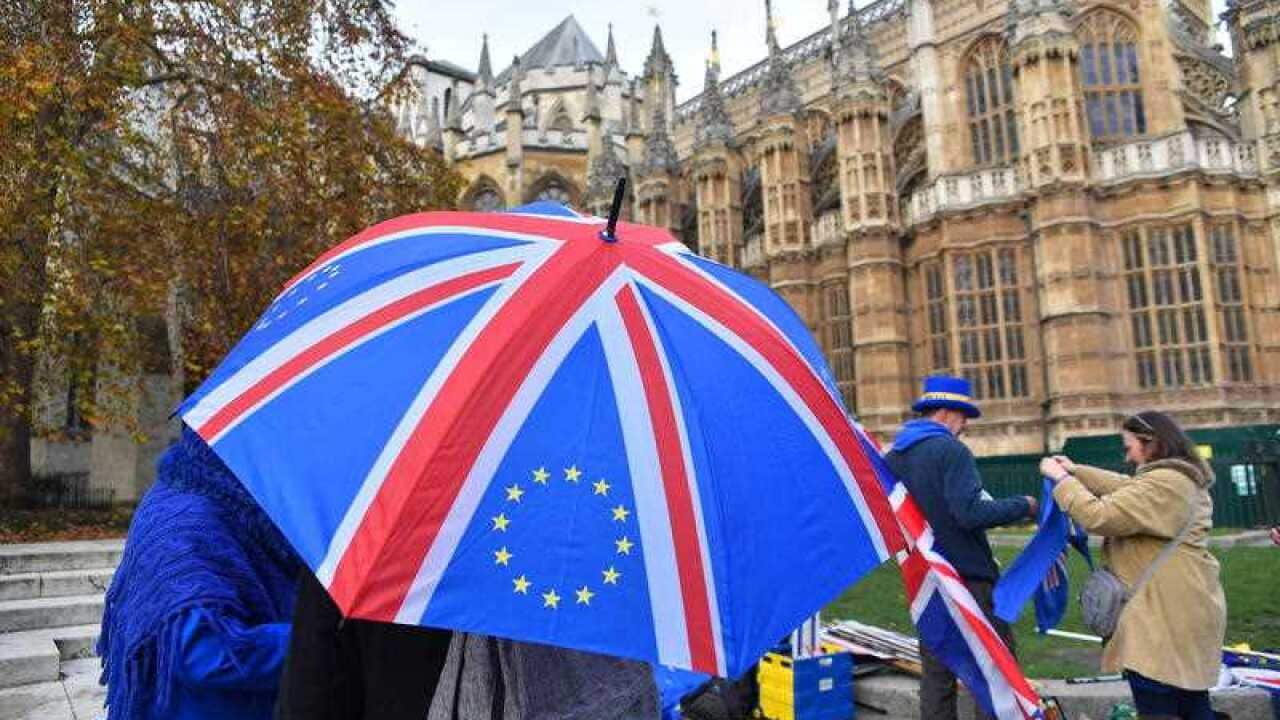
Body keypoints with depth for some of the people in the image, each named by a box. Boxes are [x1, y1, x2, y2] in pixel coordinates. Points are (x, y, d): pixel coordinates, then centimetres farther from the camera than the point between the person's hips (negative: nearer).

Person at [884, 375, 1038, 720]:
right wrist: (1023, 506, -10)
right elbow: (971, 513, -24)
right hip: (967, 578, -7)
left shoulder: (892, 456, 9)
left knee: (936, 673, 12)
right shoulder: (951, 450, -15)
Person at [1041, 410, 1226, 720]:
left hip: (1166, 615, -11)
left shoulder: (1163, 484, -20)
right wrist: (1075, 470, 20)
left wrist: (1061, 478, -12)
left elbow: (1098, 516, -23)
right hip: (1183, 611, 11)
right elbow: (1126, 488, 25)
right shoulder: (1184, 478, 15)